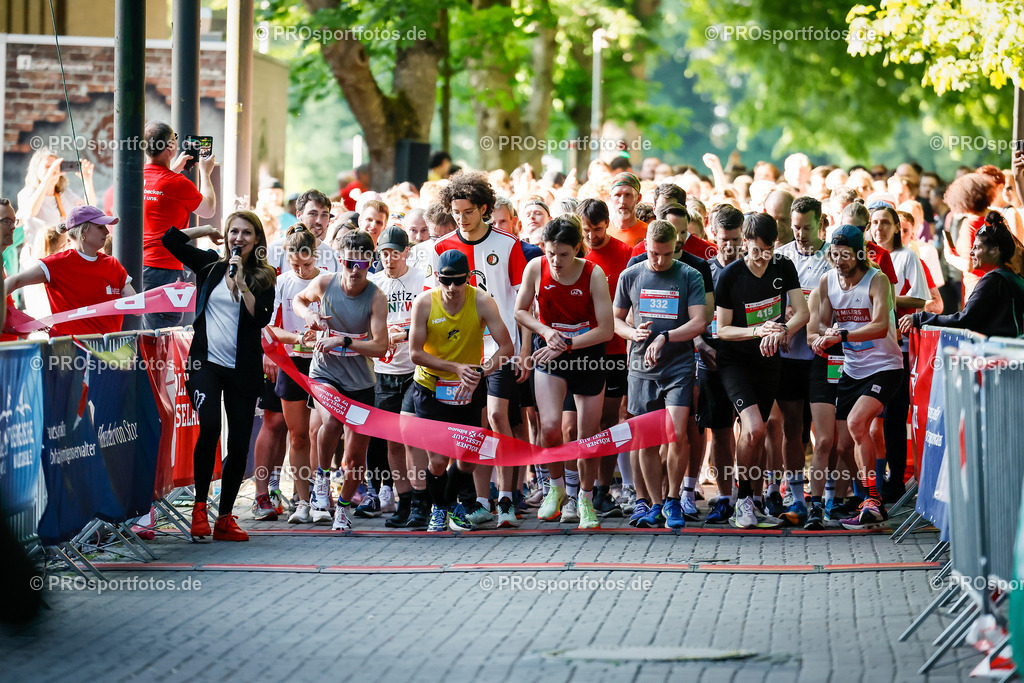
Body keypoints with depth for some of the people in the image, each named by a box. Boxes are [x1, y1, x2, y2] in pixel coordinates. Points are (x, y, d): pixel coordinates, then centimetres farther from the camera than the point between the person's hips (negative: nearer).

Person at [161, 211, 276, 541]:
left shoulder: (263, 278, 6)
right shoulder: (211, 265, 9)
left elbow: (262, 317, -10)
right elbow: (170, 239, 11)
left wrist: (241, 282, -16)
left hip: (243, 370, 1)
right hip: (207, 362, -1)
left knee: (239, 444, 2)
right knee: (209, 427, -23)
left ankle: (225, 518, 15)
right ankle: (199, 506, -9)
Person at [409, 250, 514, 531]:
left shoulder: (482, 302, -15)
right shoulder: (424, 303, -16)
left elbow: (506, 347, -16)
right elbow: (415, 353, -13)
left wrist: (479, 372, -32)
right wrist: (456, 367, -24)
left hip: (469, 390, 1)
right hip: (430, 388, -1)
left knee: (467, 458, 4)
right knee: (437, 460, -7)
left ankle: (453, 503, 34)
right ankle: (439, 508, 22)